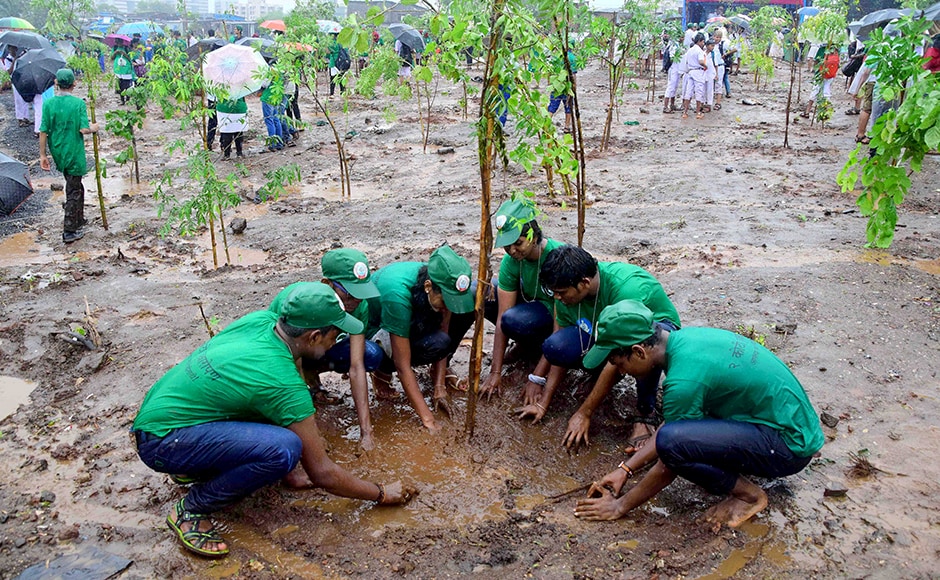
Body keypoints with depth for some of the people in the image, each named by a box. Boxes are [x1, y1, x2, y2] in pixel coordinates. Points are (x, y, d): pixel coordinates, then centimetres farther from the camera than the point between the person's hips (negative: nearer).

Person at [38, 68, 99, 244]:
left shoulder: (48, 103, -2)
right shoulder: (78, 103, -13)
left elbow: (43, 131, -3)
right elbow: (84, 129, -19)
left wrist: (42, 155, 4)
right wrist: (93, 128, 3)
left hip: (58, 153, 5)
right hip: (74, 153, -5)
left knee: (74, 186, 23)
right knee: (73, 191, 2)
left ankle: (78, 220, 34)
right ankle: (70, 231, 4)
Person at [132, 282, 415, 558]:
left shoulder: (261, 319, -4)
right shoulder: (284, 385, -24)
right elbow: (322, 473, -17)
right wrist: (381, 494, -2)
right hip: (159, 442, -9)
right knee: (284, 449, -29)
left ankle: (194, 468, 16)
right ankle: (190, 510, -7)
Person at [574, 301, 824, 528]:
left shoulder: (682, 381, -27)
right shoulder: (684, 338, 0)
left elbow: (670, 466, -13)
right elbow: (673, 423, 12)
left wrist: (621, 506, 0)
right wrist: (625, 469, 11)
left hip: (791, 444, -9)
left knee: (671, 441, -27)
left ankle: (749, 495, -2)